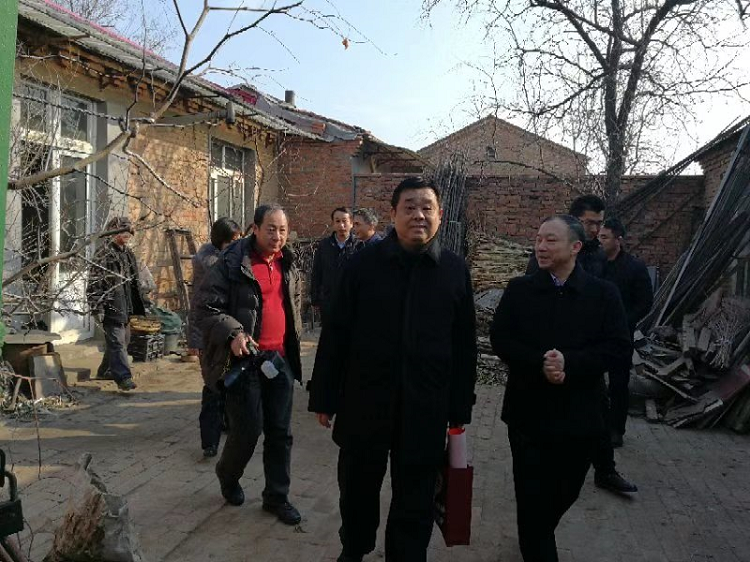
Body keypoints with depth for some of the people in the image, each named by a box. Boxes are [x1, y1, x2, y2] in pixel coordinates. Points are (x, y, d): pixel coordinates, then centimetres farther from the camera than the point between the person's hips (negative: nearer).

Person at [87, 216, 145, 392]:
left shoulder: (128, 253, 15)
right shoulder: (104, 254, -11)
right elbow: (95, 282, -15)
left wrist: (139, 304, 22)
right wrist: (97, 307, -19)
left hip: (125, 306, 9)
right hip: (111, 306, -9)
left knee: (122, 339, 17)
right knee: (116, 341, -10)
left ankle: (105, 371, 33)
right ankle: (123, 377, -11)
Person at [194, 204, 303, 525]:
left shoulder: (287, 264, 10)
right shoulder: (232, 263, -10)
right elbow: (206, 307, -11)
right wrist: (232, 333, -23)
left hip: (279, 358, 6)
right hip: (244, 359, -5)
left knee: (281, 432, 9)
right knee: (248, 430, -1)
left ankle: (277, 497, 23)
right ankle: (228, 476, 30)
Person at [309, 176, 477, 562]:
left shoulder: (455, 271, -1)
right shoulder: (363, 264, -4)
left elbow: (464, 346, 2)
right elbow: (335, 336, -1)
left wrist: (460, 409, 3)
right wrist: (324, 397, -1)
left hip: (426, 410, 0)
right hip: (364, 403, 0)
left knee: (415, 504, 13)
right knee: (357, 492, 18)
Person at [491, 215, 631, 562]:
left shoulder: (603, 294, -3)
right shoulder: (519, 289, -1)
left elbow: (618, 348, -9)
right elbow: (500, 339, -6)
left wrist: (569, 363, -23)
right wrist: (539, 364, -22)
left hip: (579, 414, 1)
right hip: (528, 412, -1)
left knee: (566, 491, 18)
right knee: (531, 495, 5)